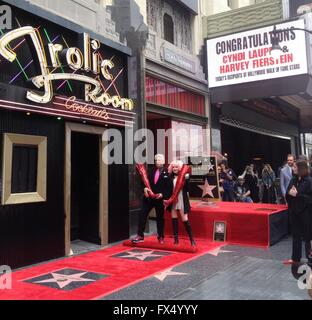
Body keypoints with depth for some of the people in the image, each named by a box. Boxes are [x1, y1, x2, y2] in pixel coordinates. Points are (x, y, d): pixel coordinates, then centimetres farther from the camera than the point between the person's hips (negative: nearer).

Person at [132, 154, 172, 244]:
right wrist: (145, 188, -10)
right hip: (149, 197, 4)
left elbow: (169, 187, -7)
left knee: (160, 218, 9)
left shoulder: (166, 173, -5)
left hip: (160, 198, -3)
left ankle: (161, 237, 23)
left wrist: (163, 194, -18)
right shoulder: (151, 171, 8)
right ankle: (140, 235, 5)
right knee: (142, 215, -2)